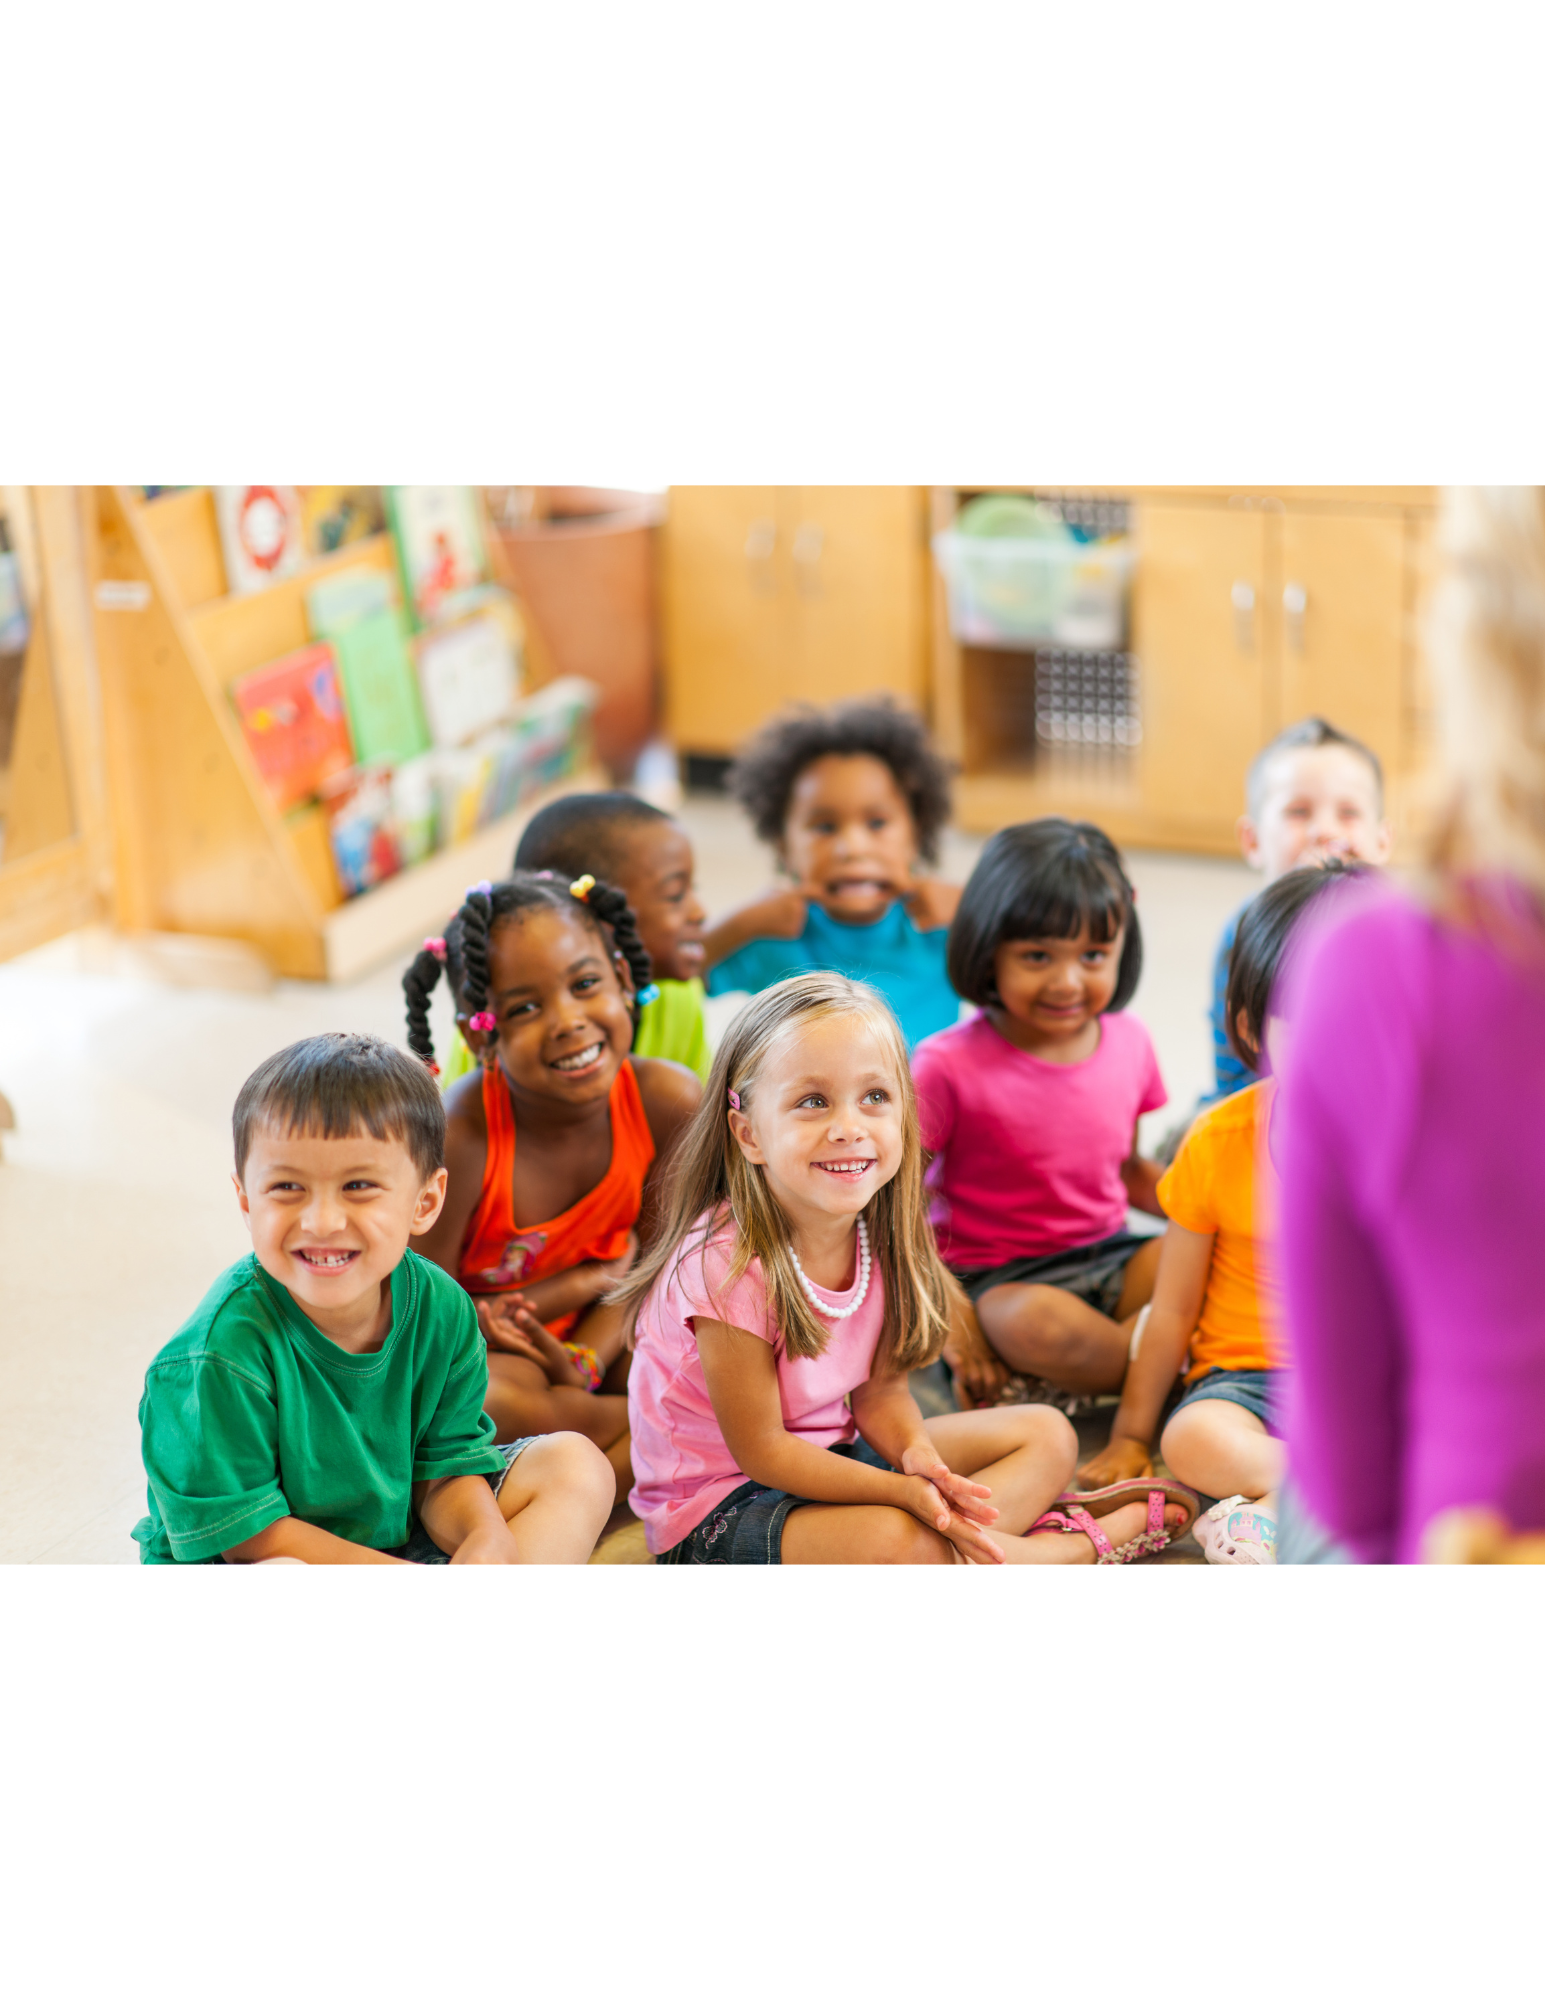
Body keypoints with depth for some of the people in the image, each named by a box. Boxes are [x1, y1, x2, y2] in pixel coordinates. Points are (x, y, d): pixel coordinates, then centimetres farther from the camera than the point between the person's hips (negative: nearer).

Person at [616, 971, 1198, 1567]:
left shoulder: (878, 1234, -6)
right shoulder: (728, 1262, -28)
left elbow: (879, 1389, 2)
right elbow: (761, 1449, -22)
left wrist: (918, 1454, -21)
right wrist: (904, 1492, -30)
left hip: (832, 1455, 8)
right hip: (719, 1508, -8)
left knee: (1047, 1435, 8)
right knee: (897, 1540, -33)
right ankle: (1078, 1548, -10)